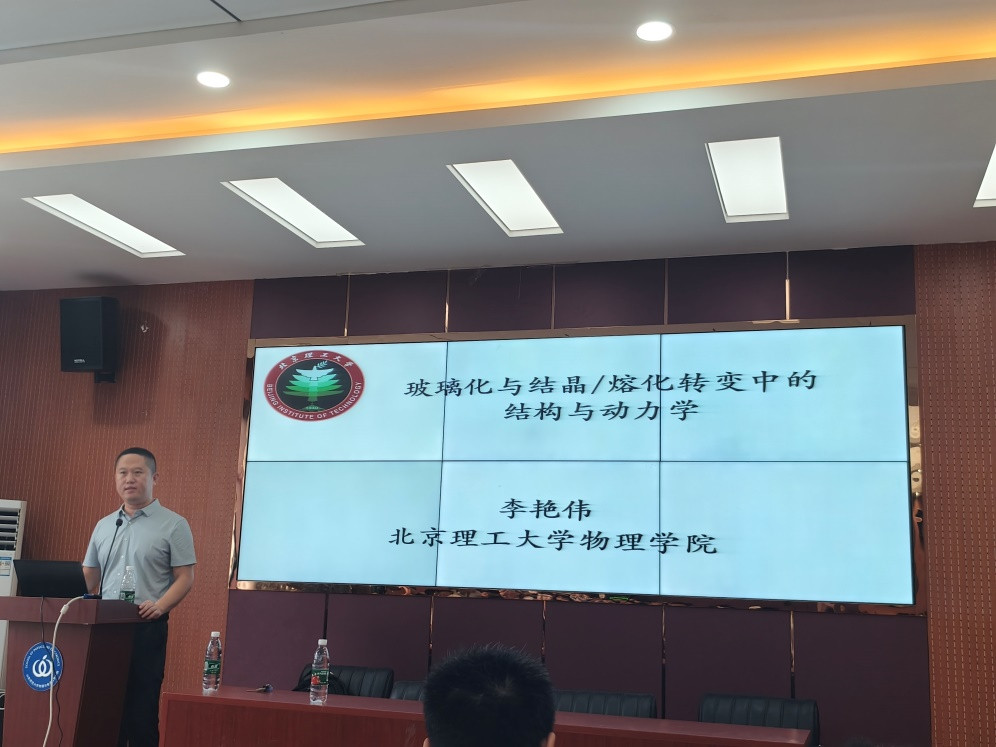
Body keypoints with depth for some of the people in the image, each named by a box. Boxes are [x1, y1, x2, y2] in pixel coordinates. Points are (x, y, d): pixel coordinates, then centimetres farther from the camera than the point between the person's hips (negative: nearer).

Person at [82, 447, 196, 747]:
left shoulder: (174, 525, -1)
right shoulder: (104, 525, 15)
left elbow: (185, 577, -5)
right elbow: (88, 576, 18)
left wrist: (160, 607, -21)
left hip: (146, 628, -5)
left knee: (141, 708, -2)